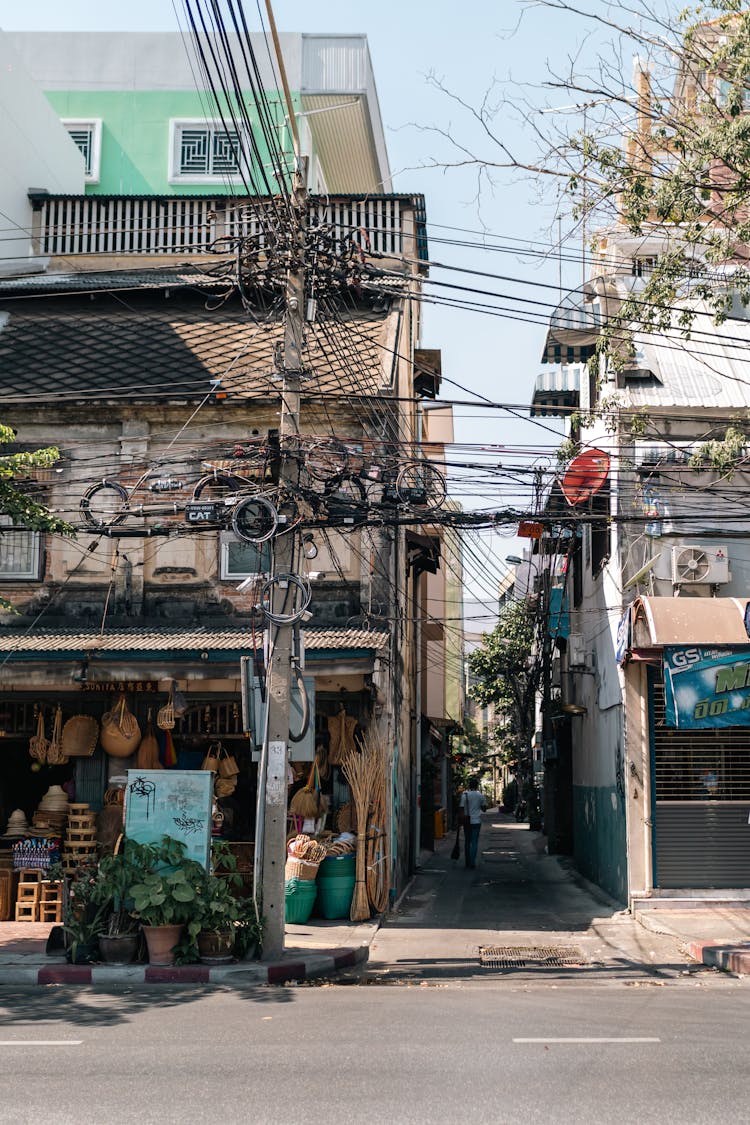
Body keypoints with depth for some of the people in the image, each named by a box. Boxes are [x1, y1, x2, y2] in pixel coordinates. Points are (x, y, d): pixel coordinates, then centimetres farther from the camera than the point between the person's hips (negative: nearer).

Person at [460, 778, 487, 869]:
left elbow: (462, 808, -7)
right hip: (476, 820, 0)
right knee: (474, 842, 0)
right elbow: (484, 808, 5)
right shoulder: (480, 795, -2)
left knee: (467, 842, 11)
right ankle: (472, 862, -10)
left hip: (467, 821, 0)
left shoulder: (464, 795, -5)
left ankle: (468, 862, 13)